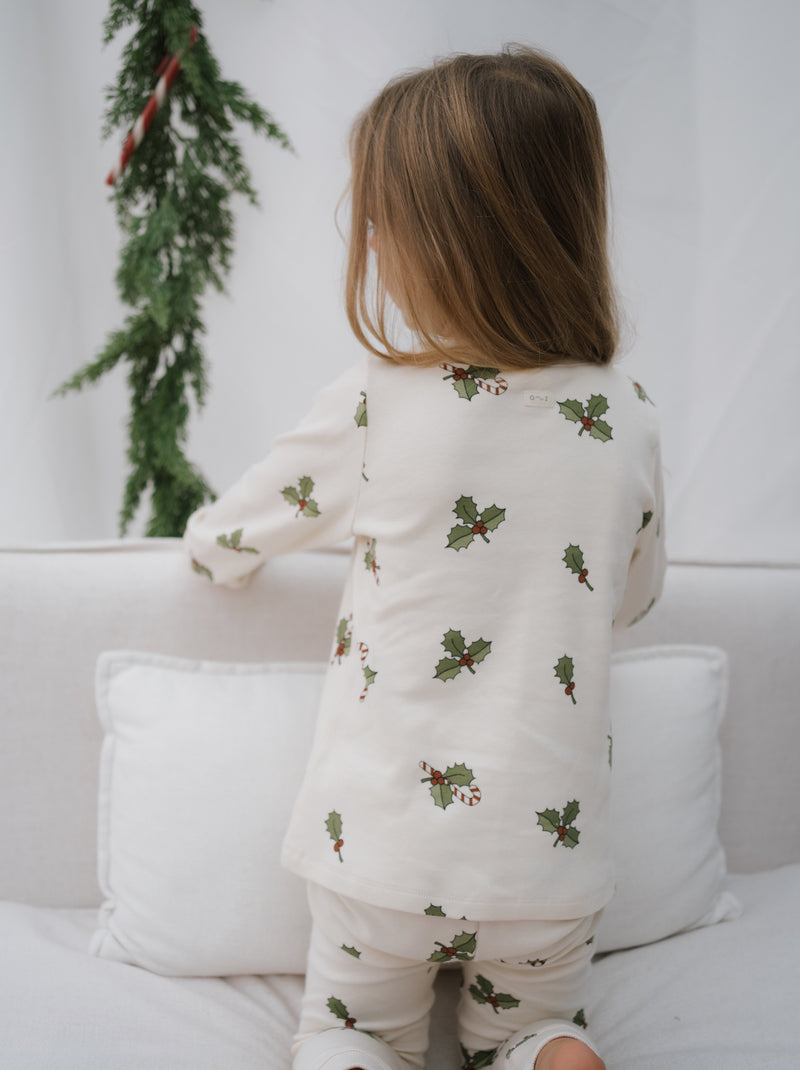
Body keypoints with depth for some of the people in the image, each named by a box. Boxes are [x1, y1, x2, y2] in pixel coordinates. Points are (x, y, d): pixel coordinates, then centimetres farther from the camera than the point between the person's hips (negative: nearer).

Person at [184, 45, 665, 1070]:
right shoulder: (626, 418, -6)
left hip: (385, 843, -2)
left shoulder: (372, 407, -14)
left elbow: (234, 532, 4)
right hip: (547, 847, 2)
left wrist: (213, 542, 27)